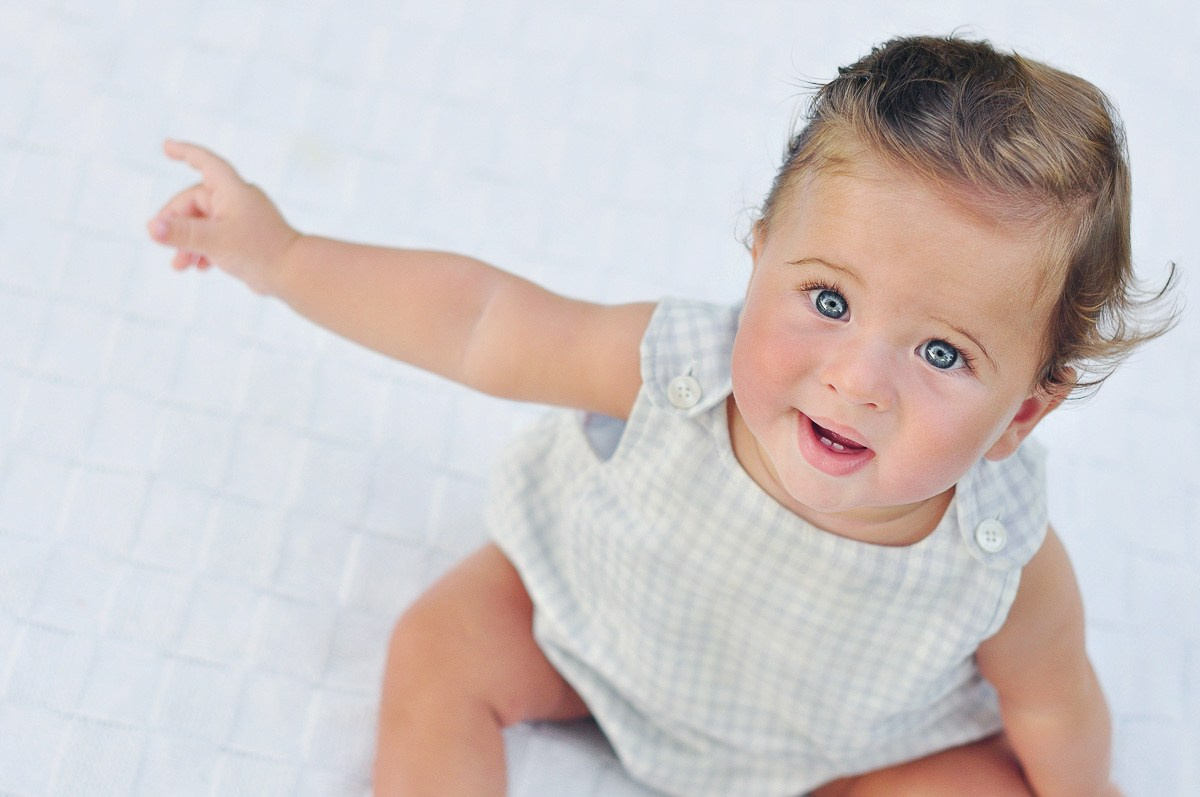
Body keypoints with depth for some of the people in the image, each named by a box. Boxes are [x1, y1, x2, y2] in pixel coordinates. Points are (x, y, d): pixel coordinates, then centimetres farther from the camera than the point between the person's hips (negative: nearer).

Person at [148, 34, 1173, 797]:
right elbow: (479, 323, -26)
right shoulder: (677, 367, -39)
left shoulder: (1009, 571, -37)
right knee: (442, 647, -8)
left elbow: (1054, 711, -15)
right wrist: (281, 254, -23)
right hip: (606, 607, 1)